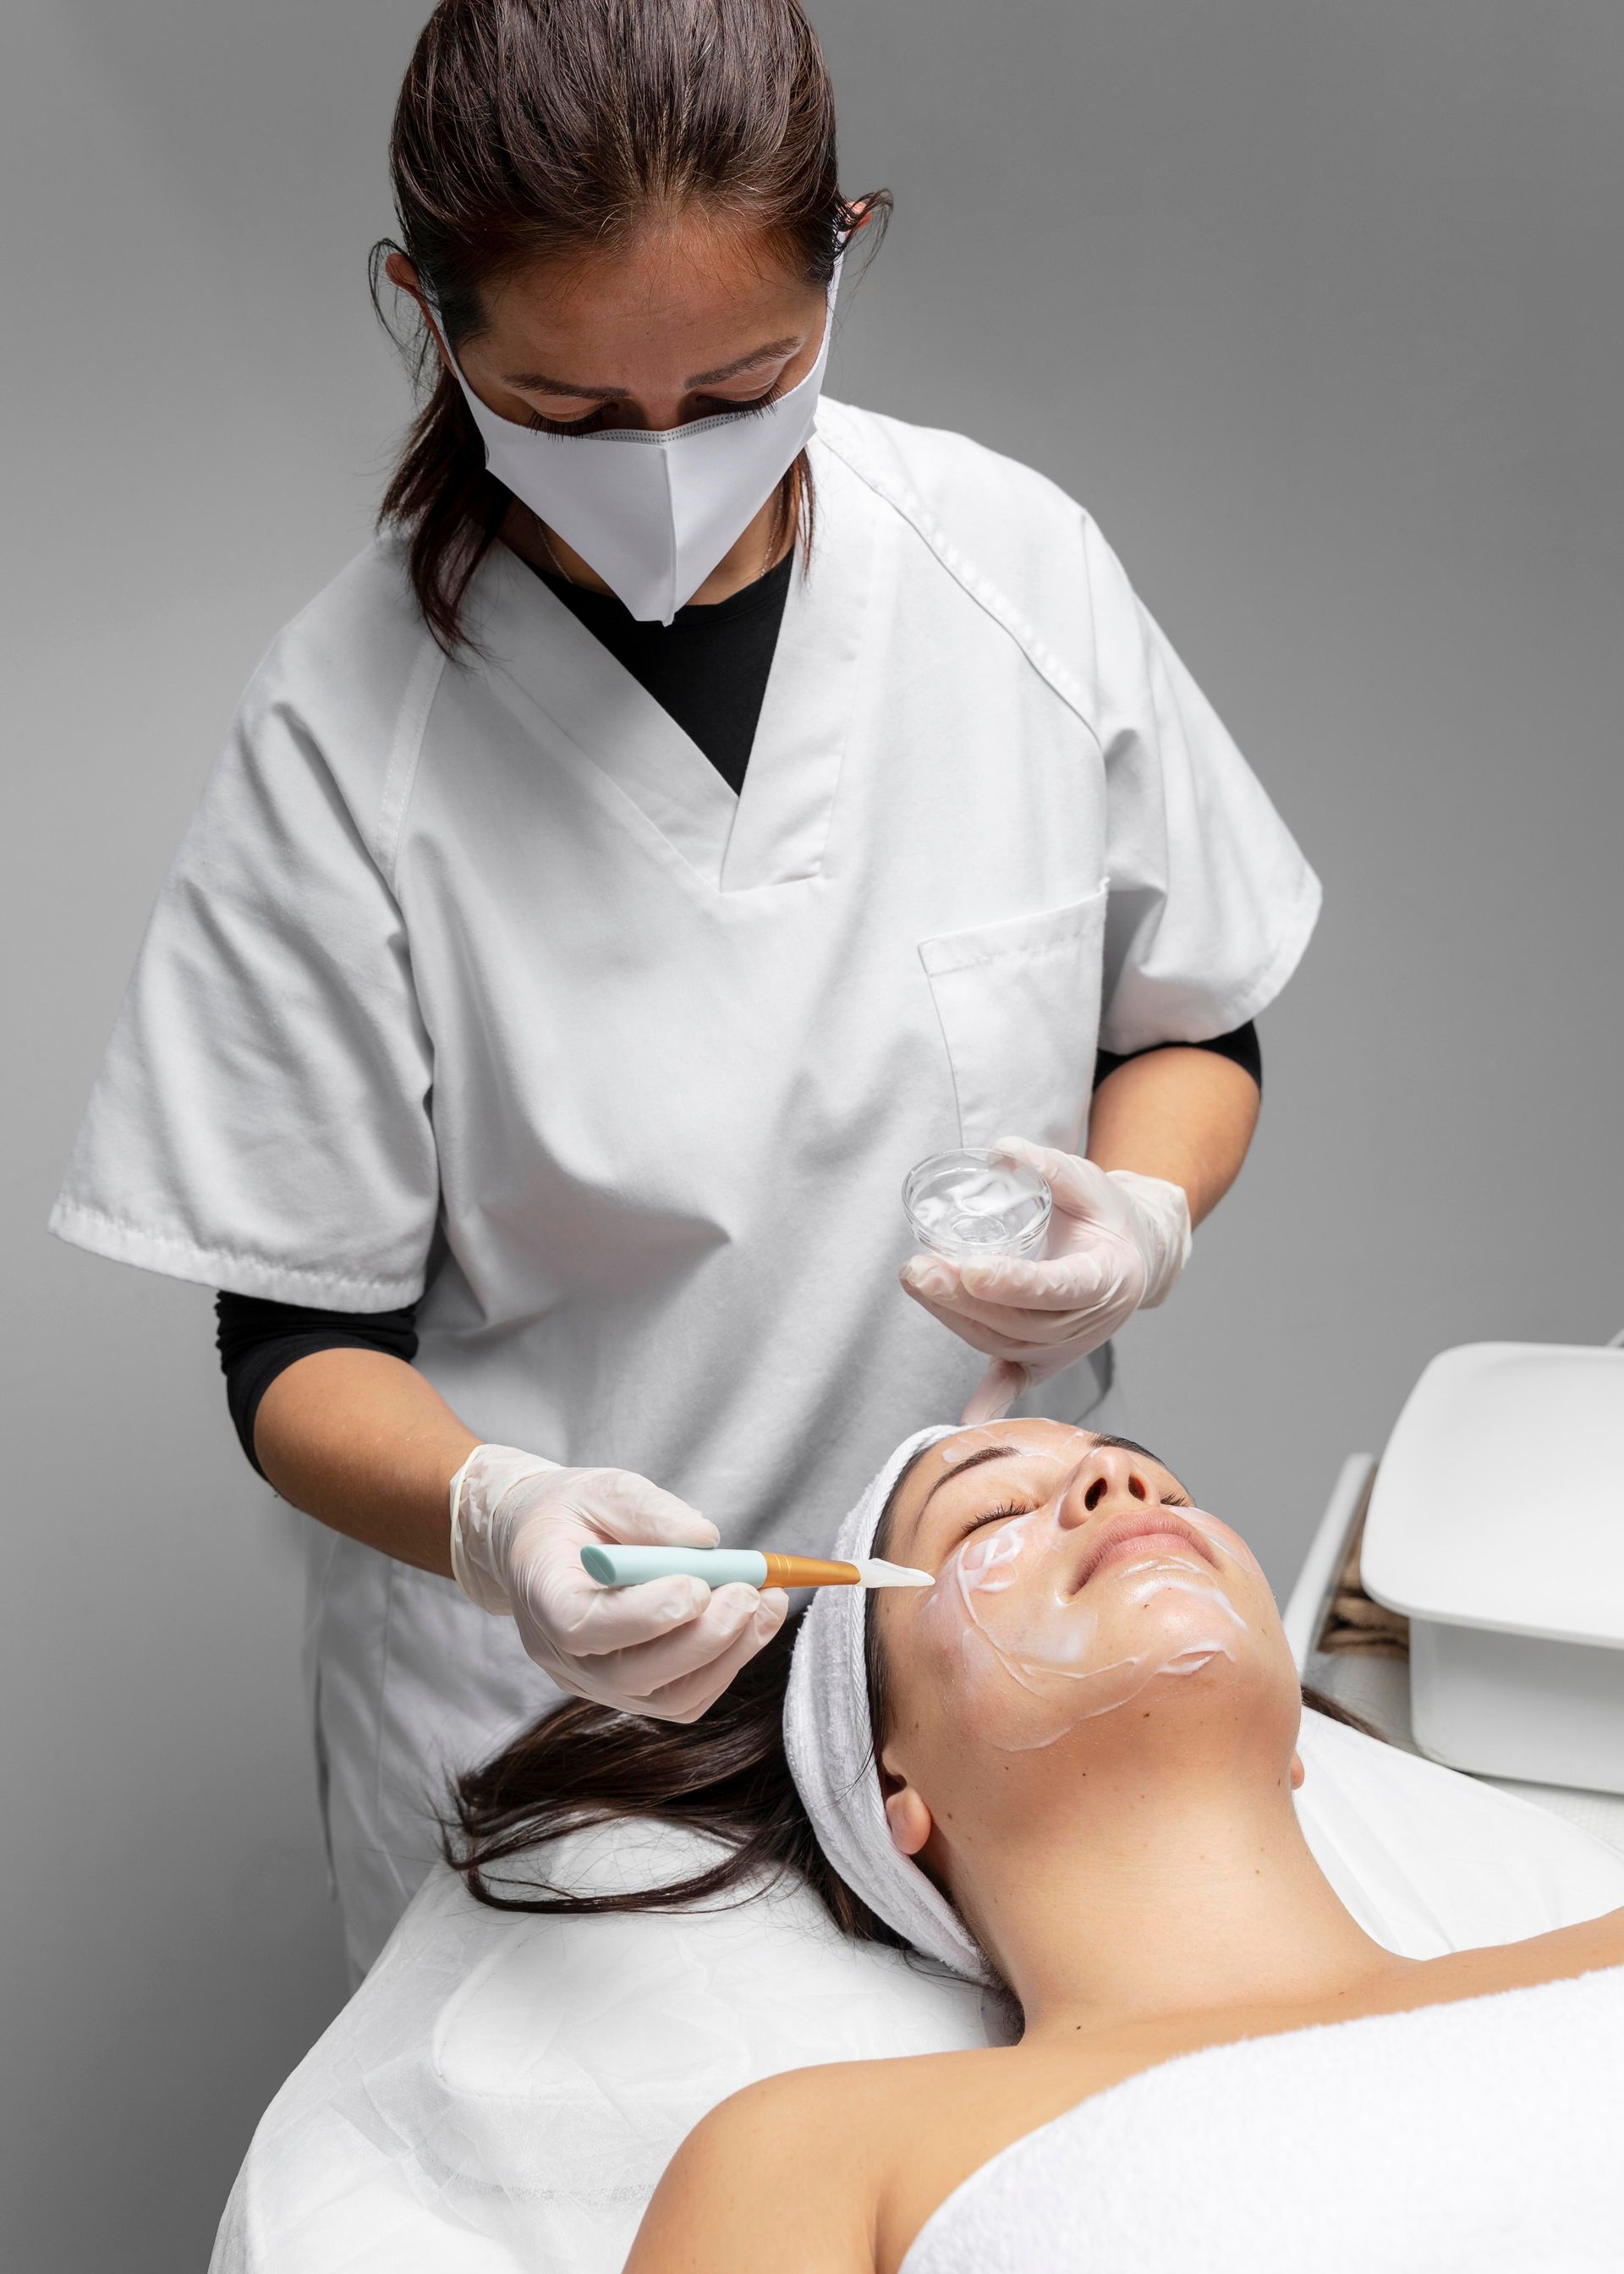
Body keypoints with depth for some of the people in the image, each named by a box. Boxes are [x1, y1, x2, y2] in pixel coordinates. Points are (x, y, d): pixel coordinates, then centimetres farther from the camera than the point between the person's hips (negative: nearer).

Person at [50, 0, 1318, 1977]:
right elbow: (302, 1340, -13)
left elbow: (1193, 1021, 4)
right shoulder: (340, 736, -18)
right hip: (538, 1675, -2)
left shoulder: (1016, 560, -10)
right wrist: (492, 1515, -33)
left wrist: (1144, 1220, -17)